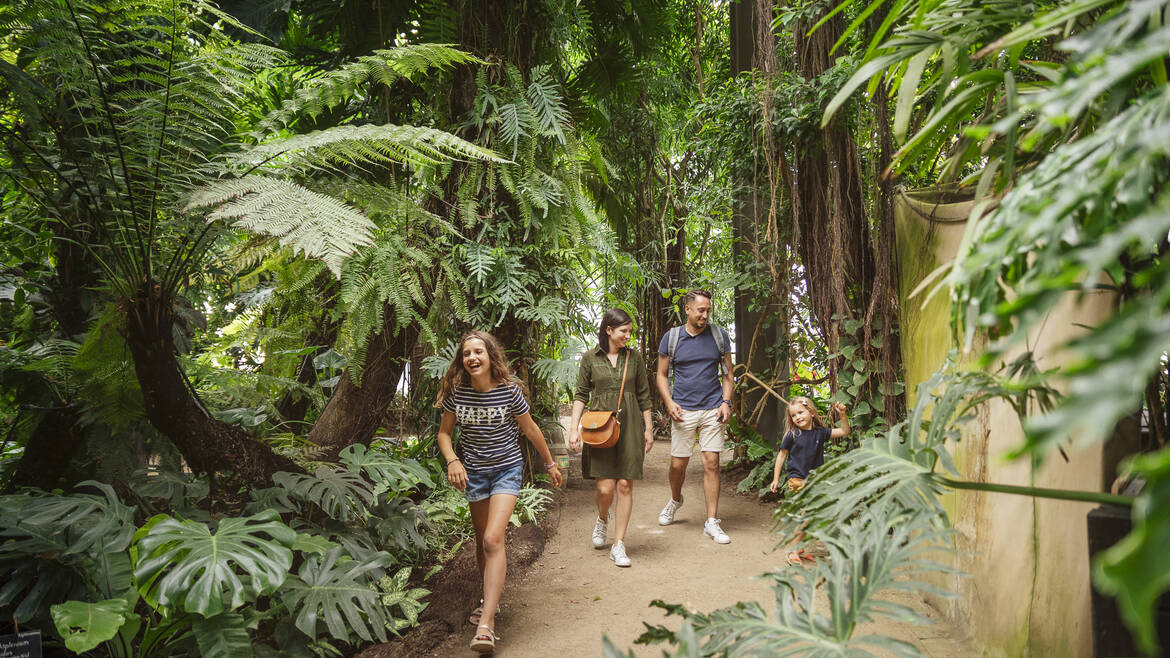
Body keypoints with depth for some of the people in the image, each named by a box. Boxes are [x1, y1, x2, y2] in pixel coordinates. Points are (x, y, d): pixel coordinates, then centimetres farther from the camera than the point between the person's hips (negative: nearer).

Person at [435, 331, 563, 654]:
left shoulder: (510, 391, -14)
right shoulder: (456, 392, -8)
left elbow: (530, 430, 0)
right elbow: (444, 432, 4)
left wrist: (550, 463, 10)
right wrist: (452, 461, -15)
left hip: (507, 469, -3)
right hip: (474, 472, 3)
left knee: (493, 540, -18)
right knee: (482, 541, 15)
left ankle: (486, 623, -21)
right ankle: (490, 599, 39)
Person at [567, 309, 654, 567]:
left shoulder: (634, 357, 8)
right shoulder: (590, 359, 3)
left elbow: (643, 396, 13)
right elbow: (581, 395, 5)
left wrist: (648, 429, 12)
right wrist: (574, 428, -3)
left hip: (629, 427, 2)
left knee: (625, 486, -1)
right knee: (605, 487, -6)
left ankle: (619, 546, 9)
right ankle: (602, 519, 29)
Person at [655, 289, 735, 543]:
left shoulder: (719, 335, 4)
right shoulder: (671, 337, 2)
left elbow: (728, 372, 11)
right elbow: (662, 375, 8)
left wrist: (726, 402, -2)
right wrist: (669, 402, -7)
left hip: (713, 409, 0)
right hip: (683, 410, 0)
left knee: (711, 463, -4)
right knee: (678, 464, 4)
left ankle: (712, 522, 3)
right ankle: (675, 499, 35)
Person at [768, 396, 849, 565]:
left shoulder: (820, 432, 4)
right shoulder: (792, 435, -4)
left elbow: (844, 432, 9)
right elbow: (781, 456, 4)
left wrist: (843, 414, -6)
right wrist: (776, 479, 5)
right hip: (797, 481, -5)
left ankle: (799, 549, 24)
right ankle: (793, 551, -6)